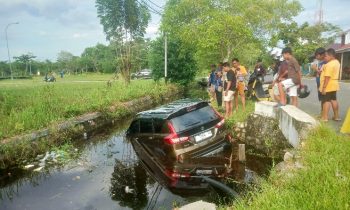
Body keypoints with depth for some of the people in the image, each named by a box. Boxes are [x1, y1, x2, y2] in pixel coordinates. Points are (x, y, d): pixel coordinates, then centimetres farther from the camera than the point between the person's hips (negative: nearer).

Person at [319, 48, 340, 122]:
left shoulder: (329, 64, -21)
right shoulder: (337, 62, 11)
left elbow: (327, 77, -25)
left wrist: (324, 87, -24)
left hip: (328, 86, -9)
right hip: (333, 85, 9)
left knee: (326, 101, -3)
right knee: (334, 100, 15)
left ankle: (325, 117, 2)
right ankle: (336, 116, 23)